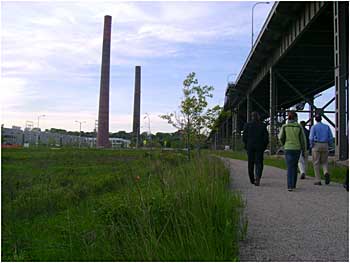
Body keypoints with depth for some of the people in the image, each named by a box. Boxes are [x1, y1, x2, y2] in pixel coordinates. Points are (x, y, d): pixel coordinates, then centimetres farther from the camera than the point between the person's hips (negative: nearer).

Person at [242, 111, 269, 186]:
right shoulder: (263, 125, 0)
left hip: (250, 146, 1)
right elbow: (266, 137, -1)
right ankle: (257, 178, -19)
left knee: (250, 163, 11)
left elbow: (244, 136, -2)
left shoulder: (247, 125, -1)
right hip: (260, 147, 0)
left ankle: (252, 180, 19)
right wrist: (264, 146, 10)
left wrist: (246, 146, 10)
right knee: (259, 163, 1)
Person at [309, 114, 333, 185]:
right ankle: (326, 173, -18)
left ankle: (318, 181, 0)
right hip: (325, 146, 3)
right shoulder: (327, 126, 7)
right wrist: (329, 145, 17)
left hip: (316, 145, -3)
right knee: (324, 162, 13)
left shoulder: (314, 127, -3)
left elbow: (311, 138, -11)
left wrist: (311, 146, 4)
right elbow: (331, 137, 4)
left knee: (316, 163, 3)